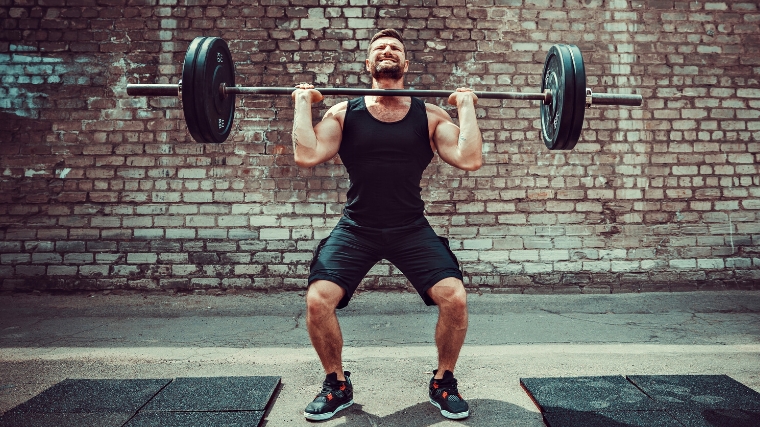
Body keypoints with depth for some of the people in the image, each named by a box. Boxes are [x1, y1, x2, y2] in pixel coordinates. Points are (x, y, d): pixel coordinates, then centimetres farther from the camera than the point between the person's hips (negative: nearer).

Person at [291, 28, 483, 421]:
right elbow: (307, 156, -13)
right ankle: (337, 386, 12)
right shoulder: (344, 112, 3)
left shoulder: (430, 116, 3)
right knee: (317, 301, -17)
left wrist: (467, 106, -4)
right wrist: (303, 101, -5)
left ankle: (443, 383, 13)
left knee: (455, 298, -17)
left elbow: (470, 159, -11)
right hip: (356, 228, 0)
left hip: (412, 229, 0)